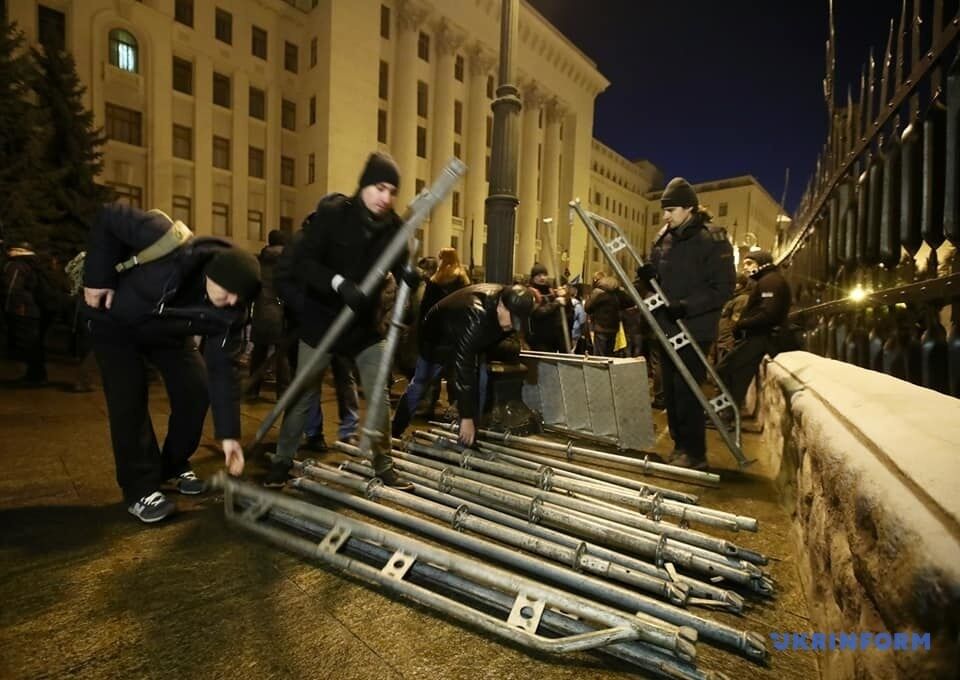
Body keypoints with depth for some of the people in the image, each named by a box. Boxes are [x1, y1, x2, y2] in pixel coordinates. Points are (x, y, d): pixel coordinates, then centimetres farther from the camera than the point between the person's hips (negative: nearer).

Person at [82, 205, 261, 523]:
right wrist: (97, 279, -25)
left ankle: (174, 466, 15)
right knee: (129, 399, -14)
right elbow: (109, 218, -25)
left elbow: (224, 369, -23)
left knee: (196, 389, -7)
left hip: (168, 332, 4)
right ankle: (140, 489, -2)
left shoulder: (229, 313, -26)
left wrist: (228, 433, -27)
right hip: (115, 322, -3)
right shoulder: (171, 244, -40)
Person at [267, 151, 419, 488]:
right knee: (302, 395, 7)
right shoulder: (332, 212, -14)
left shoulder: (393, 225, -4)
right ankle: (283, 460, 26)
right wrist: (339, 282, -35)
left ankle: (384, 465, 18)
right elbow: (302, 261, -18)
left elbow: (398, 265, 3)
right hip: (322, 318, -2)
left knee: (379, 397, 3)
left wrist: (408, 275, -21)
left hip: (367, 322, 3)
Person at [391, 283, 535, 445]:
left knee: (479, 381, -10)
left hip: (470, 342, 6)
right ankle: (394, 432, 27)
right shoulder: (474, 314, -46)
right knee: (420, 384, 7)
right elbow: (464, 368, -46)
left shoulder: (509, 303, -24)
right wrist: (466, 417, -45)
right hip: (438, 338, -5)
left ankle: (469, 440, 2)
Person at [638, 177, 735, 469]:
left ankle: (694, 452, 7)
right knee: (670, 390, 11)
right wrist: (648, 273, -2)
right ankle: (680, 445, 24)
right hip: (666, 328, 7)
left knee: (686, 391, -7)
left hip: (695, 330, -7)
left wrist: (688, 306, -23)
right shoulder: (664, 239, 11)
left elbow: (723, 289, -12)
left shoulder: (713, 240, -9)